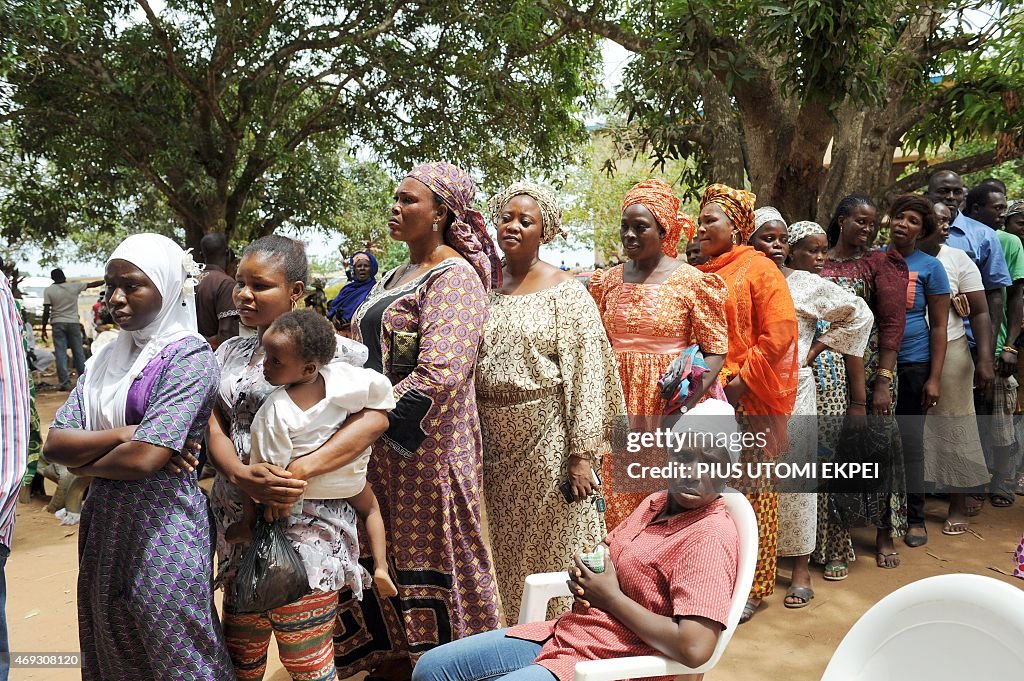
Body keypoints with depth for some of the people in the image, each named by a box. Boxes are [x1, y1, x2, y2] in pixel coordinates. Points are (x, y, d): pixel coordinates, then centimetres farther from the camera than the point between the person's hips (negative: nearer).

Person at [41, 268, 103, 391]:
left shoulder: (49, 290, -2)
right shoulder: (74, 286, -1)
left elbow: (46, 311, -6)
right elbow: (92, 284, 11)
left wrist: (44, 329, 0)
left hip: (58, 324, -1)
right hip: (73, 323, 1)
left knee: (61, 354, 0)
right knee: (79, 353, 8)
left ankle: (65, 383, -5)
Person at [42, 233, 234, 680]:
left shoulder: (190, 357, -14)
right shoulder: (108, 358, 8)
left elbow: (141, 459, -23)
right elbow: (53, 444, -1)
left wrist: (82, 462, -6)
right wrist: (125, 433, -16)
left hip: (162, 527, -7)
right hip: (104, 522, 7)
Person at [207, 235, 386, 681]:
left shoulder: (329, 349, -7)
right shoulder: (231, 352, 12)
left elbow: (375, 417, -19)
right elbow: (214, 426, 3)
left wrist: (301, 470, -27)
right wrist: (240, 474, -18)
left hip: (306, 530, -6)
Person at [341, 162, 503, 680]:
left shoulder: (454, 278, -14)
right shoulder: (397, 275, 14)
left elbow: (437, 375, -25)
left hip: (427, 443, -8)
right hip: (383, 442, 8)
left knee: (433, 550, 5)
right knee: (391, 546, 16)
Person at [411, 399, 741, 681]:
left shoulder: (711, 536, -18)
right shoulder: (655, 503, 8)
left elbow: (694, 648, -28)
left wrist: (610, 597, -15)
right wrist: (583, 571, -2)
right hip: (563, 633, 9)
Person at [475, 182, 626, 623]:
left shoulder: (565, 292, -7)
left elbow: (586, 374, -12)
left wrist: (582, 453, -16)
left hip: (548, 437, -5)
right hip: (494, 441, 5)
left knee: (552, 547, 4)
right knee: (502, 549, 14)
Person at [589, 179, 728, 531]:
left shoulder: (692, 282, -5)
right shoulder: (608, 280, 8)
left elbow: (715, 350, -5)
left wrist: (689, 402, -18)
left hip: (669, 400, -4)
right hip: (618, 404, 4)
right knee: (620, 496, 9)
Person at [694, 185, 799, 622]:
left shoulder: (758, 269, -4)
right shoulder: (698, 275, 13)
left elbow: (779, 332, -12)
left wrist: (742, 380, -15)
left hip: (749, 403, -5)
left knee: (750, 491, 3)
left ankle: (751, 586, 16)